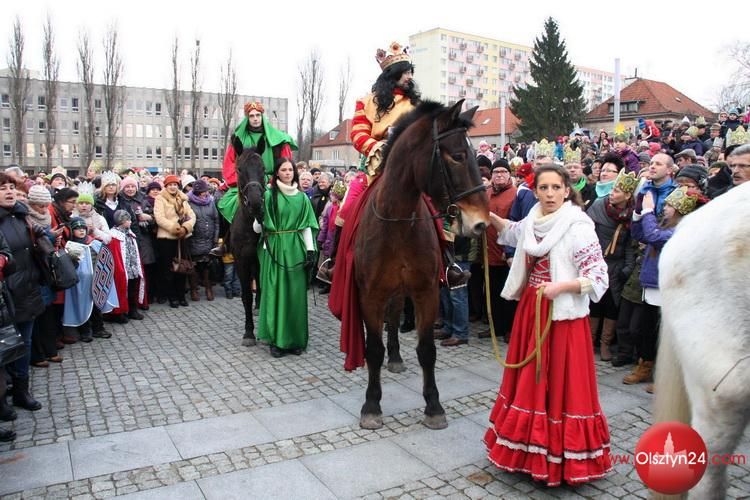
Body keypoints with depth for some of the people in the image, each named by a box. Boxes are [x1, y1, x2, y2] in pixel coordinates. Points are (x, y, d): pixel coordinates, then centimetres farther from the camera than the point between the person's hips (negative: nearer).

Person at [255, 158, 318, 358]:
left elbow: (307, 226, 7)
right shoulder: (268, 195, -1)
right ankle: (276, 340, 11)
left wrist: (311, 250, -2)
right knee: (276, 292, 2)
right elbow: (257, 227, -4)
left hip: (296, 250, 3)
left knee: (296, 293, 7)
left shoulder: (302, 197, 8)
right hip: (274, 250, -2)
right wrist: (259, 220, -24)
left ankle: (296, 339, 18)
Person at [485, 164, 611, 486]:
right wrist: (488, 215, 17)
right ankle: (529, 445, 31)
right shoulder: (532, 221, 5)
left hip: (561, 314, -7)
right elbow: (512, 232, 30)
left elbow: (599, 277, -15)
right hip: (530, 310, 7)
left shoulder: (577, 227, -14)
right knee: (528, 381, 14)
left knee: (559, 384, 1)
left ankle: (561, 456, 16)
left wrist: (560, 286, -27)